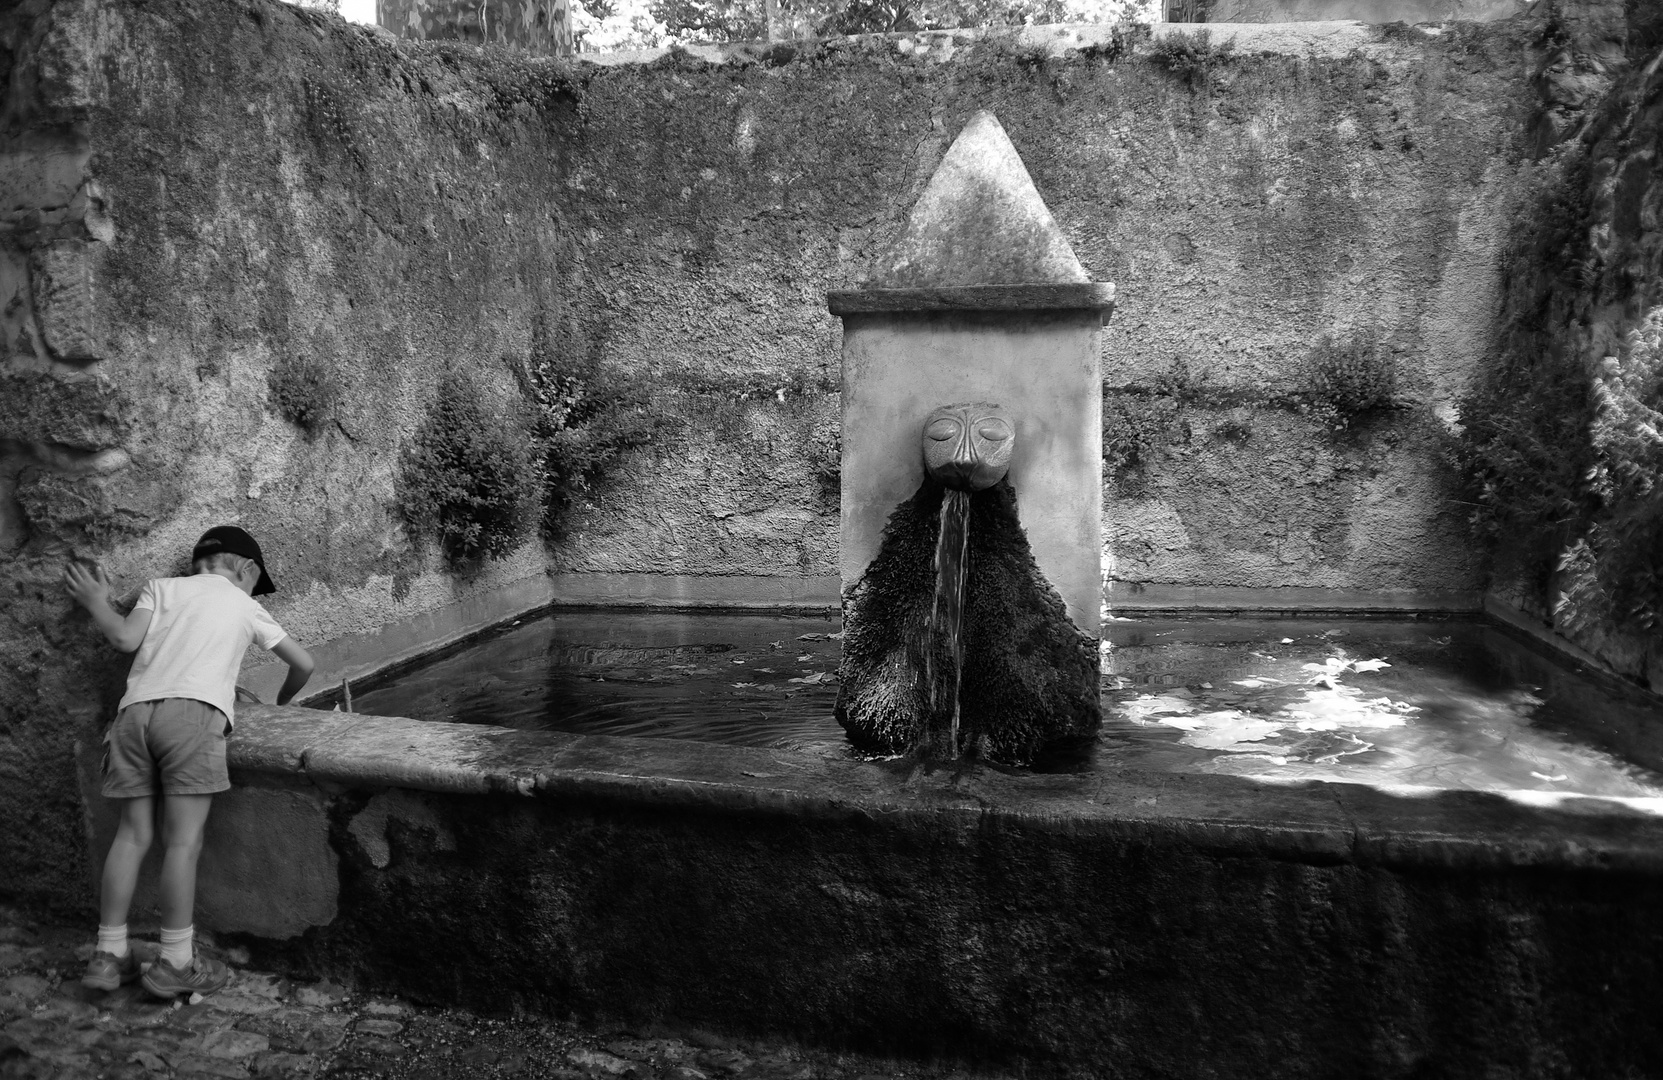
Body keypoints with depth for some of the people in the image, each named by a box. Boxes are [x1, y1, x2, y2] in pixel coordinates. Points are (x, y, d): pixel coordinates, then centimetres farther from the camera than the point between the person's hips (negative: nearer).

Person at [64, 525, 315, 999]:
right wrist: (280, 703, 42)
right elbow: (303, 664, 23)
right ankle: (176, 962, -4)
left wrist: (97, 603, 26)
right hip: (193, 712, -3)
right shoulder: (245, 607, 21)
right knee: (183, 841, -4)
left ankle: (110, 954, 12)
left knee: (132, 834, 9)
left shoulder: (161, 586, 23)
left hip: (135, 710, 4)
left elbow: (125, 638, 7)